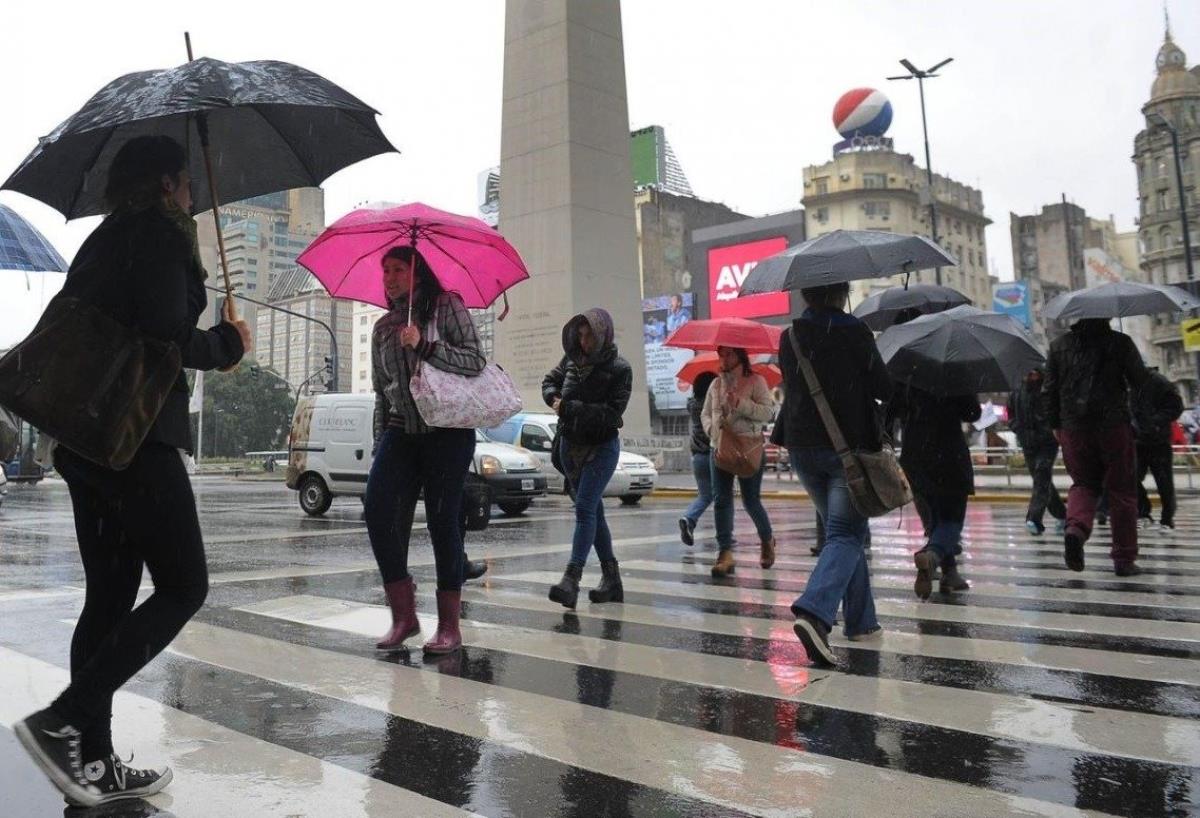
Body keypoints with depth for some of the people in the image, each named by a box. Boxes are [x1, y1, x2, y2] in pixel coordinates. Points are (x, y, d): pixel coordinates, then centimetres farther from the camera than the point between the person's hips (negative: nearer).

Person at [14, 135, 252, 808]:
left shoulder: (101, 240, 20)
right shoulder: (161, 234, -6)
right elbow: (167, 336, -18)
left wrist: (204, 348, 21)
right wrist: (228, 343, 0)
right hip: (137, 436, -9)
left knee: (110, 594, 10)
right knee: (184, 586, -1)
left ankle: (94, 763, 14)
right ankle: (65, 719, -9)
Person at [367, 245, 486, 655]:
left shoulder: (446, 306, 4)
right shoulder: (382, 328, 19)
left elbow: (476, 360, -6)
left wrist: (423, 345, -16)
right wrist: (380, 443, 17)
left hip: (448, 429, -4)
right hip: (401, 430, 5)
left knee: (442, 520, -7)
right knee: (378, 509, -15)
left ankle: (449, 626, 1)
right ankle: (403, 614, -6)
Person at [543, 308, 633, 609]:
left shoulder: (619, 369, -11)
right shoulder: (572, 359, 4)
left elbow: (612, 413, -19)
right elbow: (549, 381, 17)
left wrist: (569, 408, -20)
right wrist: (554, 399, -6)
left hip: (601, 447, -6)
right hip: (570, 445, 6)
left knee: (585, 508, -17)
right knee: (594, 510, 11)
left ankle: (571, 579, -23)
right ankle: (611, 579, 20)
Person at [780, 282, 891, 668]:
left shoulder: (789, 338, 5)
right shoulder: (855, 332, -9)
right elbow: (884, 389, -5)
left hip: (803, 448, 5)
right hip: (849, 447, -5)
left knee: (843, 531, 17)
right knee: (846, 535, -4)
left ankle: (861, 620, 21)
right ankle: (814, 612, -26)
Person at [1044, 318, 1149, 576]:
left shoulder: (1059, 344, 6)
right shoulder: (1120, 342, -2)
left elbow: (1050, 388, 7)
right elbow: (1141, 381, 1)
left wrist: (1055, 424, 14)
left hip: (1073, 428, 2)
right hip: (1114, 426, -2)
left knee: (1083, 483, 14)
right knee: (1121, 490, 7)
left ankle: (1075, 527, -17)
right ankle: (1124, 559, 10)